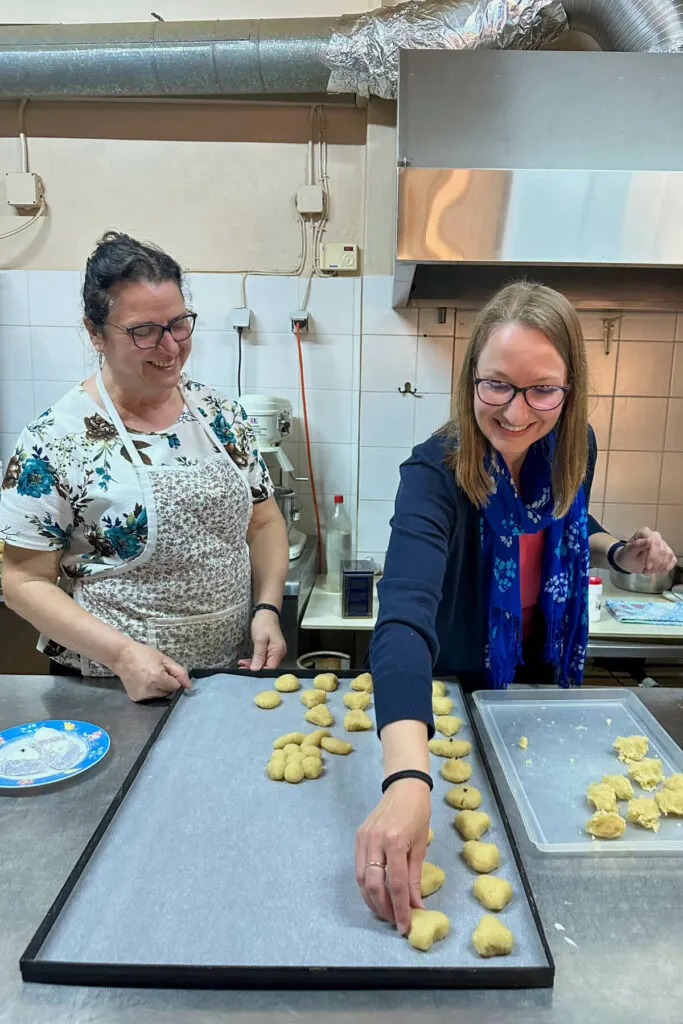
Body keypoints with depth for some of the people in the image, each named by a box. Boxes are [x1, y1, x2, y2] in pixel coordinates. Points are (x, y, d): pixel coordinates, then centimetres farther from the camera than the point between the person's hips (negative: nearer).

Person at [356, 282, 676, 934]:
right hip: (445, 693, -4)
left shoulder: (573, 449, -15)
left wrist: (617, 554, -14)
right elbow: (406, 613, -49)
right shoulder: (436, 472, -33)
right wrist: (407, 779, -62)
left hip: (542, 683, 5)